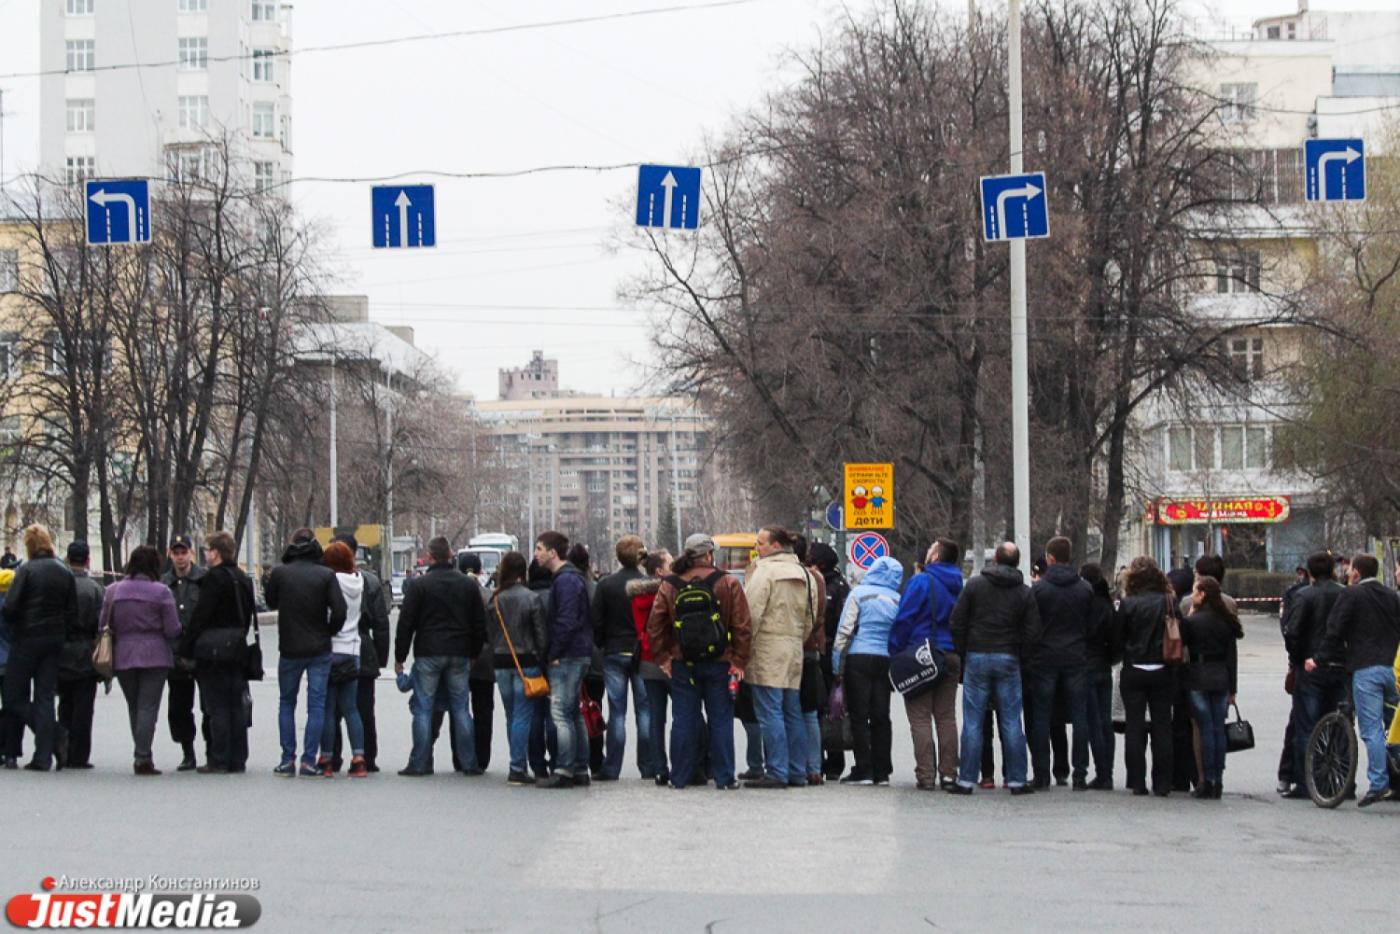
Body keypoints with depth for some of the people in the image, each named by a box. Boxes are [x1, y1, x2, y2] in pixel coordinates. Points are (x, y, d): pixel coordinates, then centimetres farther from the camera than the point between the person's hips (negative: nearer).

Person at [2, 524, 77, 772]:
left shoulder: (26, 570, -11)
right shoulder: (66, 574, 6)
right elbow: (72, 614, 5)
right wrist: (61, 635, 13)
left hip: (26, 640, -5)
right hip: (55, 641, 5)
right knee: (45, 697, 7)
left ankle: (56, 734, -11)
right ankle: (43, 757, 3)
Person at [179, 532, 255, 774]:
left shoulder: (214, 578, -13)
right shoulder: (243, 579, 11)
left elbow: (200, 615, -14)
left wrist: (186, 648, -9)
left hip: (214, 651, -7)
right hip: (237, 650, 7)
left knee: (217, 707, -4)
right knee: (236, 706, 9)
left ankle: (218, 761, -4)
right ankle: (238, 760, 12)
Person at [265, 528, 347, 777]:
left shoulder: (279, 573, -6)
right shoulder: (326, 575, -8)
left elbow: (271, 602, 9)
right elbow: (339, 610, -12)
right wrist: (328, 632, 4)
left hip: (290, 650, 1)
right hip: (319, 650, -1)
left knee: (286, 703, 14)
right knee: (316, 704, 4)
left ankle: (287, 759, 11)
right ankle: (309, 761, -2)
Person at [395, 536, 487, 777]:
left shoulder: (420, 585, -5)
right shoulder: (469, 585, 7)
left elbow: (406, 623, -5)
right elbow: (480, 624, 10)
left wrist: (400, 657, 2)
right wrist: (474, 653, 18)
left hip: (428, 654, -3)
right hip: (460, 655, 3)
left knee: (423, 709, 1)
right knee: (461, 708, 8)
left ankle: (419, 763, 0)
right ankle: (469, 763, 7)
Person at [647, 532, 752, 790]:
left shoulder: (670, 586, 1)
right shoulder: (728, 584, -4)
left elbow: (655, 626, 0)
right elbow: (742, 626, -8)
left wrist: (662, 659, 6)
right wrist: (740, 661, -4)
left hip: (682, 664, 2)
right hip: (719, 663, -2)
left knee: (683, 720, 8)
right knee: (721, 720, 5)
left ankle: (680, 777, 10)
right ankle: (724, 778, 5)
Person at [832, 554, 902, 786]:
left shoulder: (859, 593, -1)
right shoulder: (898, 600, 9)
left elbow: (845, 630, -5)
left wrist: (838, 666, -3)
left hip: (859, 658, -4)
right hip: (885, 660, 4)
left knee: (859, 716, -1)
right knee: (880, 717, 8)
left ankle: (863, 771, -4)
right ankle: (881, 772, 9)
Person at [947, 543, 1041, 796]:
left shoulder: (974, 585, -1)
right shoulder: (1024, 592, 2)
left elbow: (957, 623, -3)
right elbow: (1033, 632, -2)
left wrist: (962, 653, 7)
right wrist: (1018, 656, 9)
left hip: (976, 657, -1)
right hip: (1008, 661, 1)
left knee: (972, 722, 2)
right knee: (1011, 722, 5)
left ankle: (966, 780, 1)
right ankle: (1016, 780, 4)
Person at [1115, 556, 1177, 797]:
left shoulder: (1128, 604, -10)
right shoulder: (1169, 603, -4)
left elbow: (1117, 637, -5)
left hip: (1134, 673, -1)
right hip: (1163, 673, 2)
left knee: (1134, 726, 7)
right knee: (1162, 726, 8)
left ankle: (1137, 782, 5)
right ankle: (1162, 783, 7)